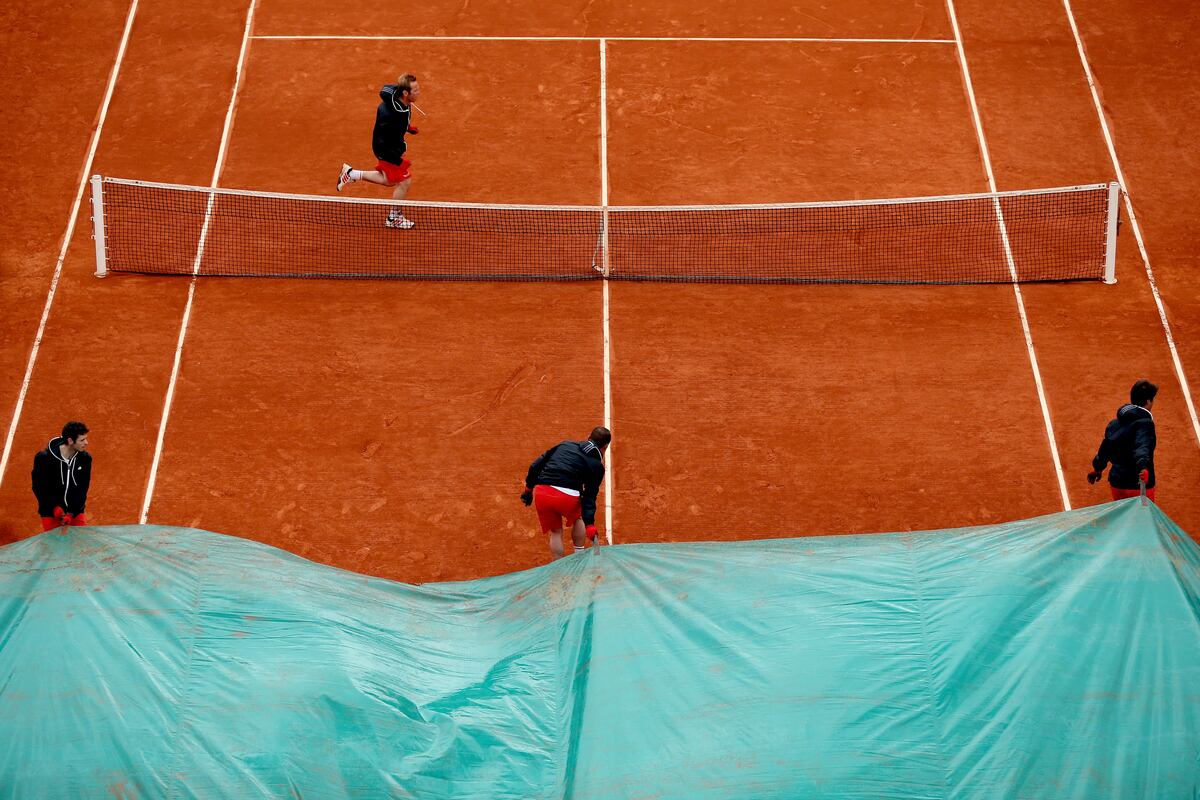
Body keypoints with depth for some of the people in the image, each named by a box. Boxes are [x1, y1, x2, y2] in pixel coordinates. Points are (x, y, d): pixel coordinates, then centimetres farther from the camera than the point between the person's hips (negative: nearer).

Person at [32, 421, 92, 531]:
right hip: (50, 511, -2)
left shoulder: (85, 458, -8)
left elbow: (83, 488, -5)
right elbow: (39, 487, -8)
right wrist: (55, 509, -17)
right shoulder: (44, 458, -16)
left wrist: (72, 514, -13)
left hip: (75, 510, 2)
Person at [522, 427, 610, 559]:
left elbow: (536, 465, 18)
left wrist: (528, 488, 26)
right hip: (567, 496, -2)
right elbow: (589, 496, 2)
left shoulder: (565, 444, 23)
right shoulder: (597, 466, 12)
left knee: (555, 531, 21)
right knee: (578, 518, 30)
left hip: (540, 492, 2)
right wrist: (589, 524, -1)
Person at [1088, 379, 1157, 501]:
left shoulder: (1115, 423, 7)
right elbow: (1142, 446, -32)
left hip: (1116, 483, 7)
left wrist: (1097, 468, 34)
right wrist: (1143, 467, -48)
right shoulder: (1145, 423, -14)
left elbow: (1105, 448, 19)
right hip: (1139, 486, -7)